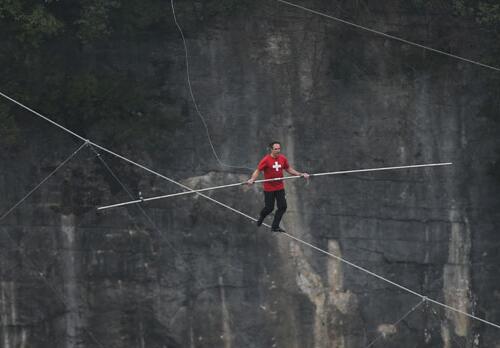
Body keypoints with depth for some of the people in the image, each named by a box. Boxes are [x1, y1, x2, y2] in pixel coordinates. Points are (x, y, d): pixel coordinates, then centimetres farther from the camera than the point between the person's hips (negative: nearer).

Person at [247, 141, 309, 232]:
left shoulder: (283, 159, 1)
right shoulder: (266, 160, -14)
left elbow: (289, 169, 16)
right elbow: (257, 171, -14)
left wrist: (300, 174, 9)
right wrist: (252, 179, -31)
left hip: (280, 187, 5)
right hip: (269, 188, -5)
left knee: (282, 207, -2)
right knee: (269, 208, 2)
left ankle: (275, 226, 9)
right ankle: (261, 217, 36)